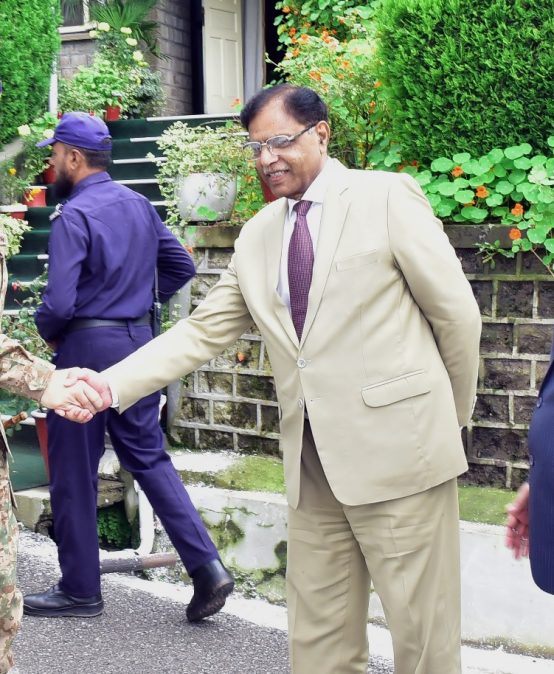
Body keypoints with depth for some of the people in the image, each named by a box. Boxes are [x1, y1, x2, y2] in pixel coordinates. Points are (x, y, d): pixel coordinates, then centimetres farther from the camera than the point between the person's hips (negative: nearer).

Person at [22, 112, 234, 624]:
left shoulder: (73, 216, -15)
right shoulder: (140, 205, 8)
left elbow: (59, 303, -21)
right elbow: (181, 265, 16)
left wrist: (48, 333, -1)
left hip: (87, 348, -7)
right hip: (139, 341, 7)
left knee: (74, 474, 6)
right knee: (149, 457, 13)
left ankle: (80, 591, 18)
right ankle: (206, 567, 3)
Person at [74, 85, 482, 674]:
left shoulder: (387, 197, -3)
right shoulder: (257, 237, 13)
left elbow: (457, 313, 0)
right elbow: (203, 331, 10)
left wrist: (450, 419, 8)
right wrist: (113, 384, -3)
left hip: (398, 448, -5)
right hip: (313, 464, 5)